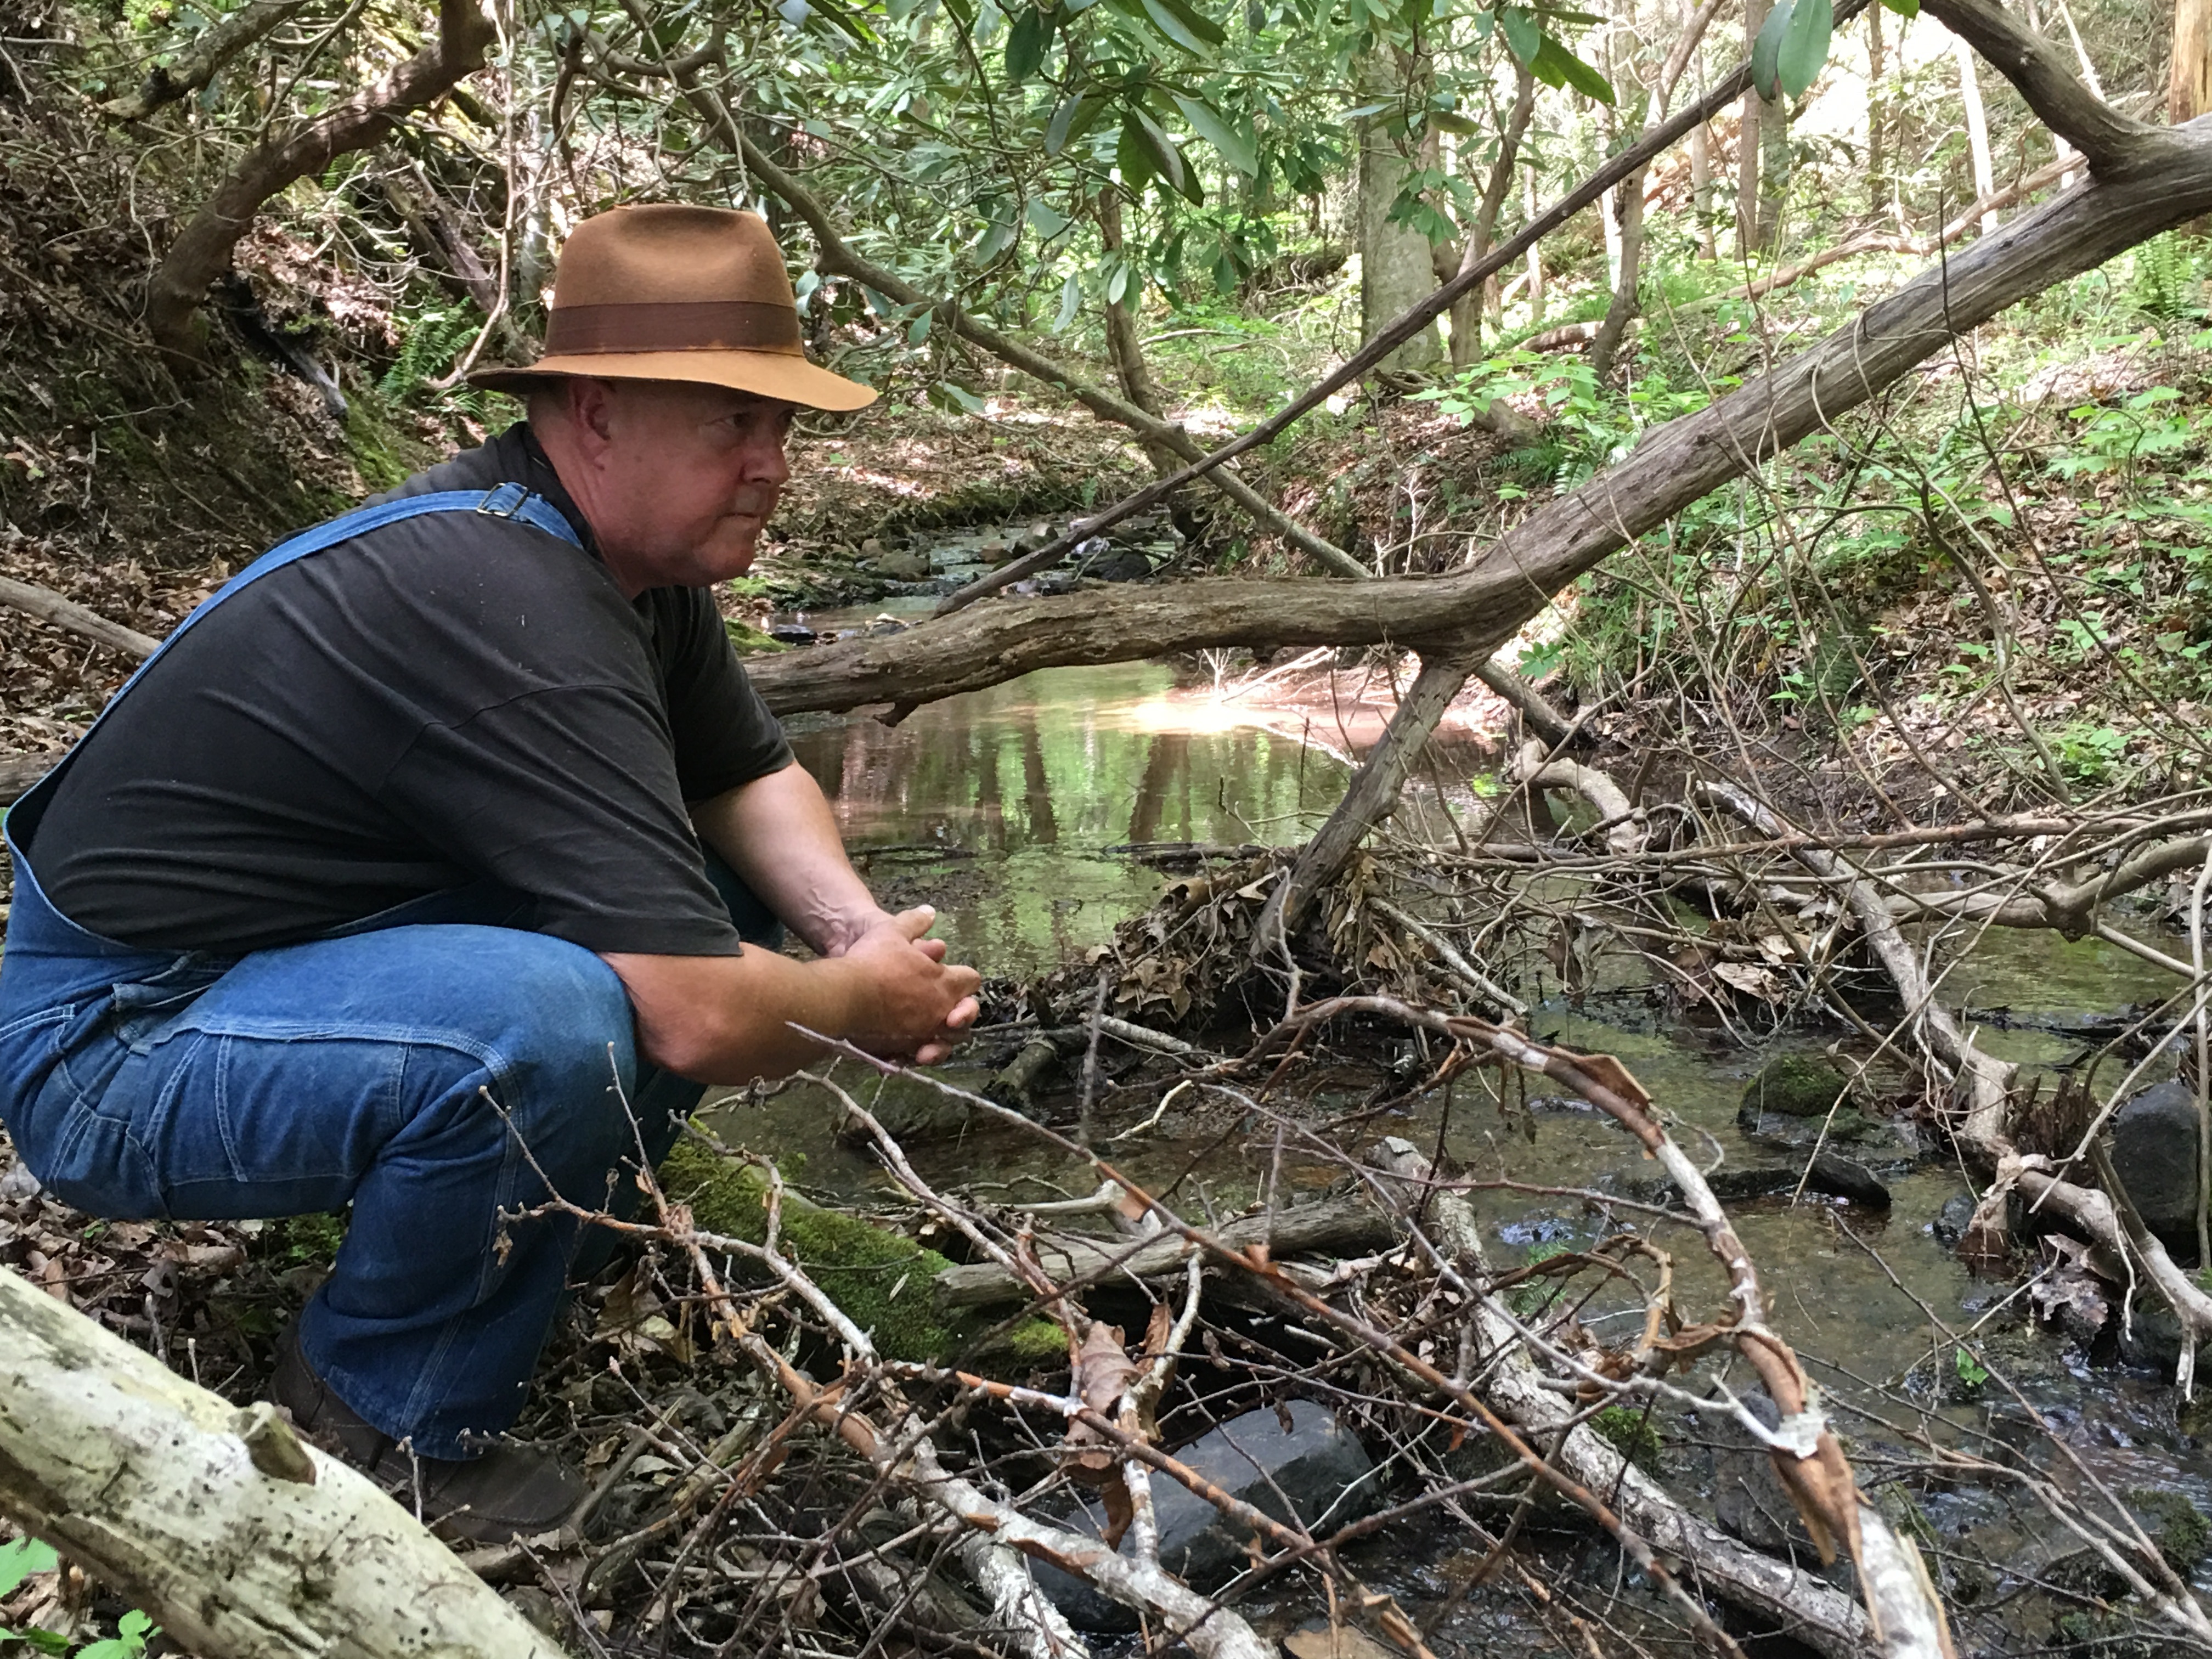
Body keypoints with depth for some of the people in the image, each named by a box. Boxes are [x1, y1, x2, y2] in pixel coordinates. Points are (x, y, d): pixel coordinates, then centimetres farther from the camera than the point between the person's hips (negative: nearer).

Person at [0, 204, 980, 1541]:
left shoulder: (637, 552, 0)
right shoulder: (512, 608, -30)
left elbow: (749, 778, 11)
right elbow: (697, 1016, -34)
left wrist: (859, 927, -8)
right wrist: (869, 1006, -14)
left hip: (297, 947, 9)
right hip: (110, 1044, -9)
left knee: (718, 892, 4)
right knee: (553, 1022, -35)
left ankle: (523, 1253, 10)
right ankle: (382, 1421, -8)